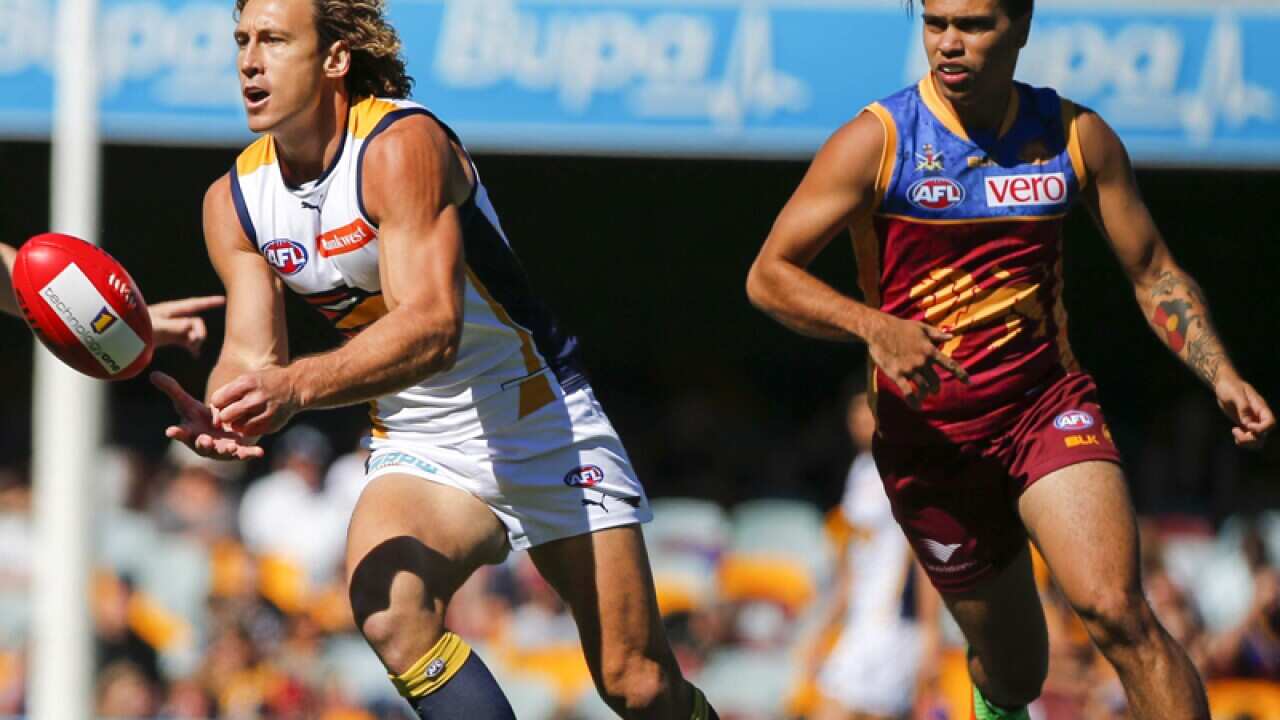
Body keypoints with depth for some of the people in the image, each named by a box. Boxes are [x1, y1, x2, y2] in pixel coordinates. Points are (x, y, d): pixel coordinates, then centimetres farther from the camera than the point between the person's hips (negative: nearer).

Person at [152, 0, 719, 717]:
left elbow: (433, 326, -35)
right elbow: (255, 356, -7)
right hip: (419, 448, 4)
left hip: (542, 423, -4)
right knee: (388, 609, -29)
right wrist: (221, 417, -32)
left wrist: (297, 386, -49)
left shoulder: (401, 146, -23)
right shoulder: (235, 201, -2)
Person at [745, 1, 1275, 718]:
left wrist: (1222, 376, -8)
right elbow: (769, 275, -11)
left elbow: (1154, 273, 9)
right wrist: (876, 327, -29)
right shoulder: (877, 141, -9)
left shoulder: (1076, 135, 0)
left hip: (1049, 409, 0)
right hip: (929, 434, 0)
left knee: (1115, 609, -25)